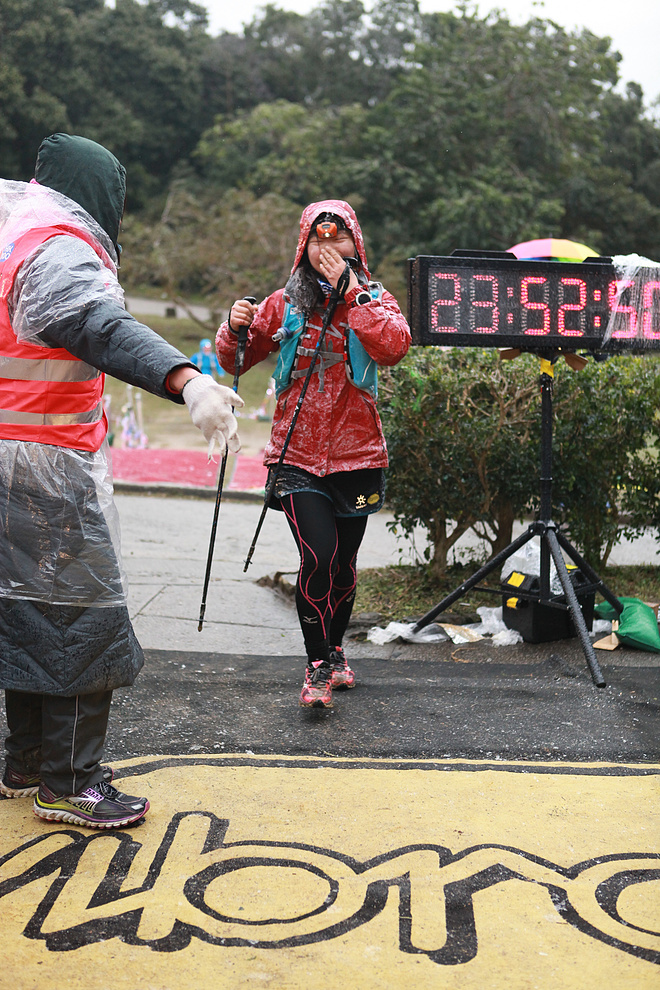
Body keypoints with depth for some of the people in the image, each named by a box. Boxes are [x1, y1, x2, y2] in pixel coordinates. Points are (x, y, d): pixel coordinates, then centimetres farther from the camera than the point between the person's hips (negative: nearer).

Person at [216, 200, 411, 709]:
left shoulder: (374, 299, 3)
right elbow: (235, 361, 10)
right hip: (297, 456, -1)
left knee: (344, 564, 12)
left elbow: (395, 346, -19)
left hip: (357, 457, 1)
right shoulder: (284, 304, 3)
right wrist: (235, 329, -11)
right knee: (319, 556, -14)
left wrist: (350, 291, -19)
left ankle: (334, 649, 35)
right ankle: (318, 666, 1)